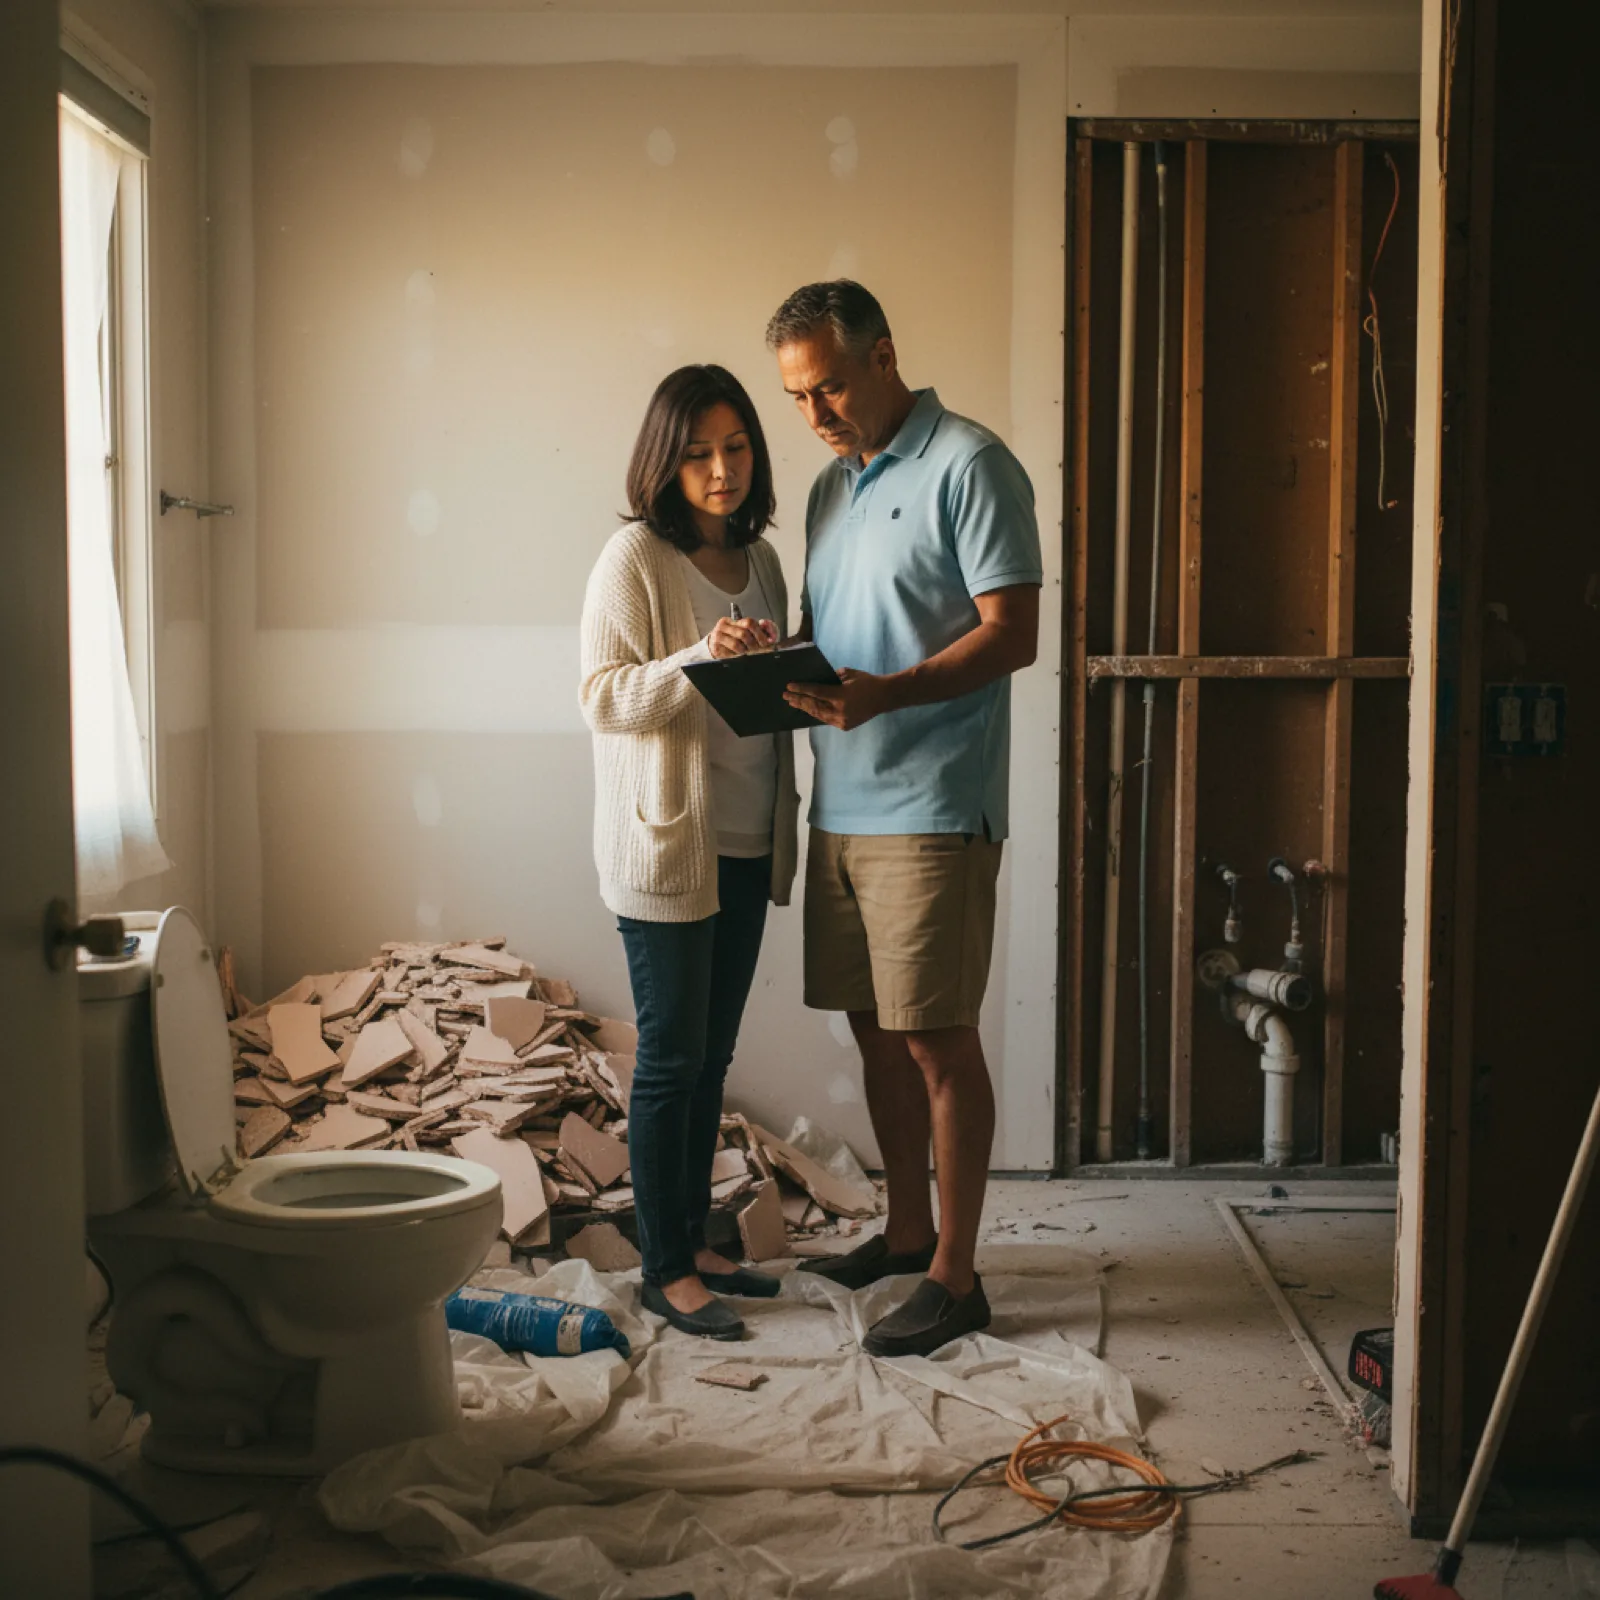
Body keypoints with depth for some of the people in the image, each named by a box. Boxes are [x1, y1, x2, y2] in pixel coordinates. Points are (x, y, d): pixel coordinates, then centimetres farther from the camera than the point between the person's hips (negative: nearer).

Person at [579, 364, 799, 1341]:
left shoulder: (760, 559, 12)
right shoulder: (634, 558, -9)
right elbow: (603, 698, -15)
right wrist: (703, 659, -26)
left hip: (747, 847, 7)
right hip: (666, 847, -7)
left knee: (713, 1054, 13)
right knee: (672, 1056, 0)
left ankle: (696, 1242, 26)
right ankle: (665, 1270, 11)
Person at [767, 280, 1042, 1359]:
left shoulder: (969, 467, -8)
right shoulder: (836, 483, 17)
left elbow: (1013, 633, -15)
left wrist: (888, 692, -27)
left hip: (933, 810, -8)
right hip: (843, 806, 8)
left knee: (940, 1040, -3)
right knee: (877, 1027, 15)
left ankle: (954, 1277, 8)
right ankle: (907, 1230, 30)